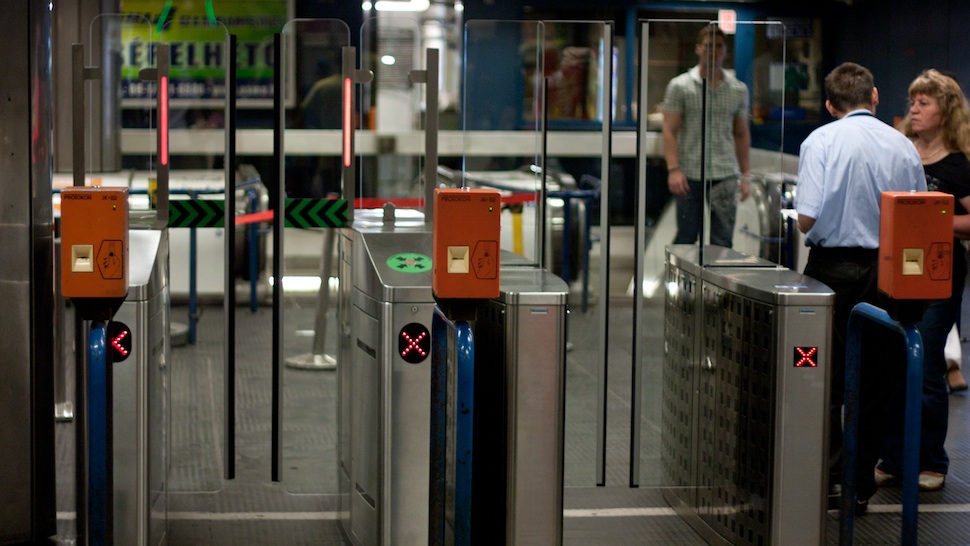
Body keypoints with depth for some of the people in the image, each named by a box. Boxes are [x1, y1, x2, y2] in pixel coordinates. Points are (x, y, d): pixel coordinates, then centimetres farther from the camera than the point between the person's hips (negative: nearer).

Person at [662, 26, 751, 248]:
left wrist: (745, 175, 9)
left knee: (722, 242, 0)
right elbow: (670, 131, -3)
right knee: (686, 238, 3)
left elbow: (741, 135, 15)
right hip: (690, 177, -2)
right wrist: (673, 169, -13)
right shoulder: (679, 86, 2)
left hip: (725, 177, 2)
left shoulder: (739, 89, 11)